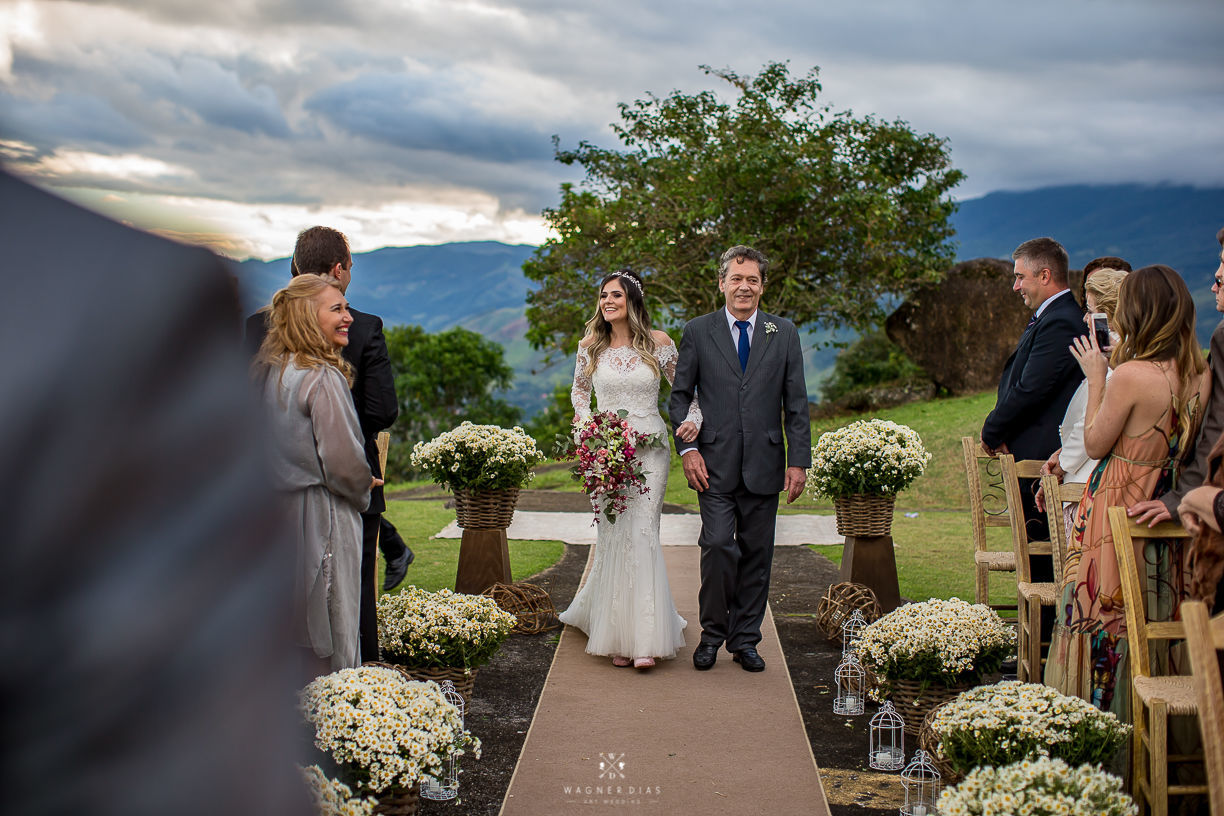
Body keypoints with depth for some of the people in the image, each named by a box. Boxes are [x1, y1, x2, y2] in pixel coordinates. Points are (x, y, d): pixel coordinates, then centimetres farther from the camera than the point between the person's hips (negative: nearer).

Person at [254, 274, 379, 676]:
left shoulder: (265, 372, 7)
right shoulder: (322, 378, -17)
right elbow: (343, 461, -18)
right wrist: (363, 490, 3)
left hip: (275, 509, 8)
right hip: (321, 518, -8)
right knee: (328, 625, 1)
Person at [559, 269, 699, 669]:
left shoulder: (659, 343, -1)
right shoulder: (590, 346, 4)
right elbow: (579, 388, 20)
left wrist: (694, 418, -9)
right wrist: (585, 419, 2)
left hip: (649, 449, -1)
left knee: (642, 533, -9)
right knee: (612, 536, 1)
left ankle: (644, 640, -3)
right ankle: (617, 635, 13)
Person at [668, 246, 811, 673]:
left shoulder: (784, 333, 7)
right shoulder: (698, 331, 4)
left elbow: (796, 402, 6)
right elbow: (680, 394, 6)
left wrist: (798, 461, 0)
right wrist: (687, 448, -6)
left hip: (764, 465, 2)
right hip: (715, 464, -2)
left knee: (756, 554, 7)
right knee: (718, 546, -12)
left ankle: (745, 638, 20)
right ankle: (712, 633, 8)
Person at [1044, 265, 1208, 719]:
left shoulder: (1131, 375, -21)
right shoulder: (1201, 378, 0)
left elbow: (1094, 445, -10)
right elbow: (1184, 450, 12)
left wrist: (1095, 378, -4)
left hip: (1116, 515, -7)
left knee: (1103, 627, 5)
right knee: (1154, 628, 16)